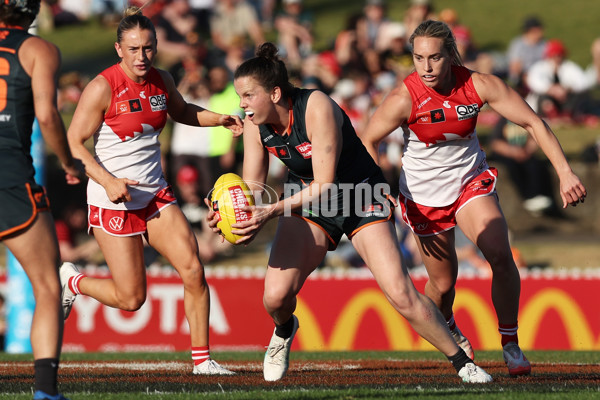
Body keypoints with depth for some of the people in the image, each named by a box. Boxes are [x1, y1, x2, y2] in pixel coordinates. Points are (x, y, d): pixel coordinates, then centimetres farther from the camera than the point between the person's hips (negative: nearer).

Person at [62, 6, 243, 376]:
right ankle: (71, 281, 25)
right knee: (132, 298, -4)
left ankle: (202, 359, 1)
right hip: (113, 201, -5)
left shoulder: (162, 81, 3)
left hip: (156, 194, 5)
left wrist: (219, 119, 7)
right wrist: (108, 181, -25)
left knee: (193, 270, -10)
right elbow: (73, 144, -13)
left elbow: (181, 112, 25)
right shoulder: (103, 87, -15)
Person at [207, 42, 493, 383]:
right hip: (305, 201, 4)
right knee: (275, 298, -14)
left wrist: (271, 212, -39)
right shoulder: (255, 125, -11)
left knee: (401, 294, -16)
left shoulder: (316, 108, -29)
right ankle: (284, 331, 23)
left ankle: (462, 362, 0)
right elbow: (253, 188, -4)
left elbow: (325, 185, -30)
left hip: (361, 198, -4)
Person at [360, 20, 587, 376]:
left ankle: (511, 345, -6)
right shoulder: (405, 99, -23)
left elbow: (533, 122, -13)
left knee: (500, 256, -22)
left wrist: (565, 173, -21)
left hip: (472, 181, 1)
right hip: (424, 194, -1)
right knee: (443, 283, 4)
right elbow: (368, 142, -8)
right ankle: (447, 330, 41)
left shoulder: (479, 85, -19)